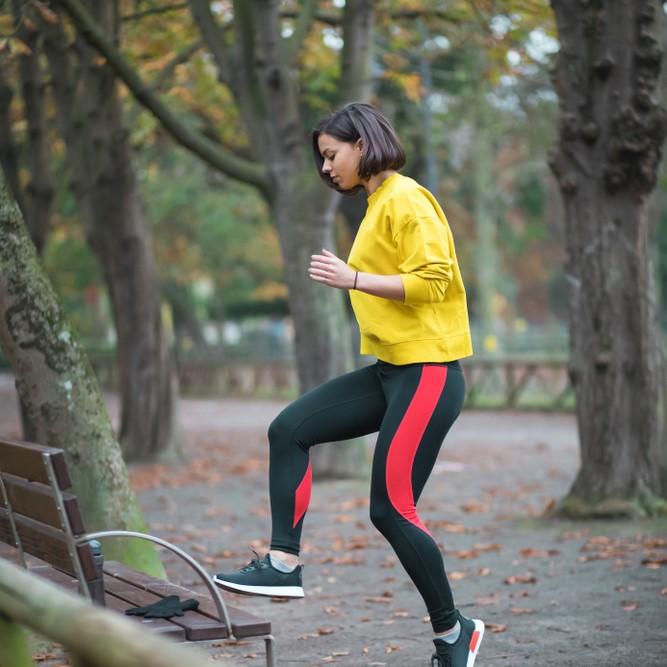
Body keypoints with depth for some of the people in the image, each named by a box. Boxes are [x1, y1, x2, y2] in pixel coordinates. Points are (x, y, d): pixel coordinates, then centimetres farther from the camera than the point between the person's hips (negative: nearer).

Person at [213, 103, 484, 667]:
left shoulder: (405, 200, -11)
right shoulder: (377, 204, 17)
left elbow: (432, 280, -20)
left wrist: (353, 278, -22)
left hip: (426, 373, -10)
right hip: (388, 368, 10)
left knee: (391, 508, -7)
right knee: (289, 429, -1)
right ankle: (284, 564, -1)